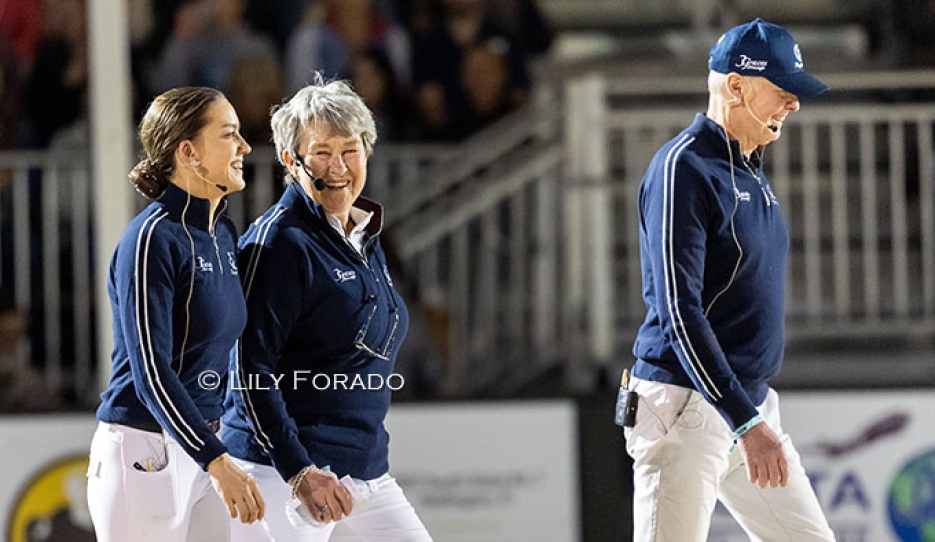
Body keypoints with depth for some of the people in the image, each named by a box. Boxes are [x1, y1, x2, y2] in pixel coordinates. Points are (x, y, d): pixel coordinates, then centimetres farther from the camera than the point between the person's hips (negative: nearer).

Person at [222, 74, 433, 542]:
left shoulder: (367, 242, 15)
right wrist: (299, 471, -24)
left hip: (366, 473, 8)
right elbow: (250, 371, -18)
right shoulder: (278, 241, -11)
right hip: (280, 471, -8)